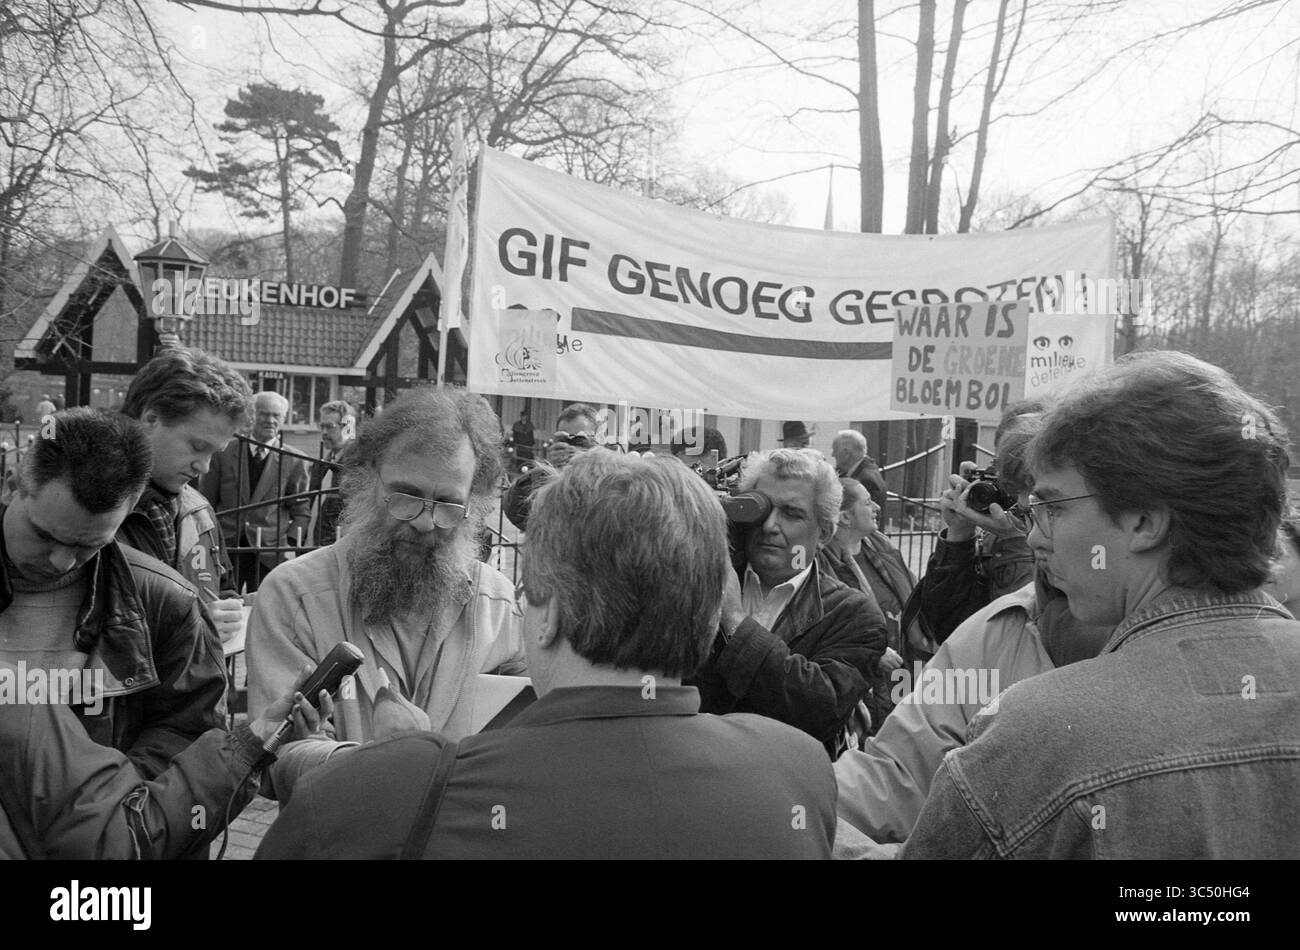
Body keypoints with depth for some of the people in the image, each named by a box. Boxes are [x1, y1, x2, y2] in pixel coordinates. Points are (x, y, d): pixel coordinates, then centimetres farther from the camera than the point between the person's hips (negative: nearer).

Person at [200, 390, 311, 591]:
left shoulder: (294, 460, 3)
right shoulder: (224, 452, 6)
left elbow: (301, 512, 5)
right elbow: (206, 503, 10)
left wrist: (291, 544, -7)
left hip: (269, 553, -1)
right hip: (224, 548, 1)